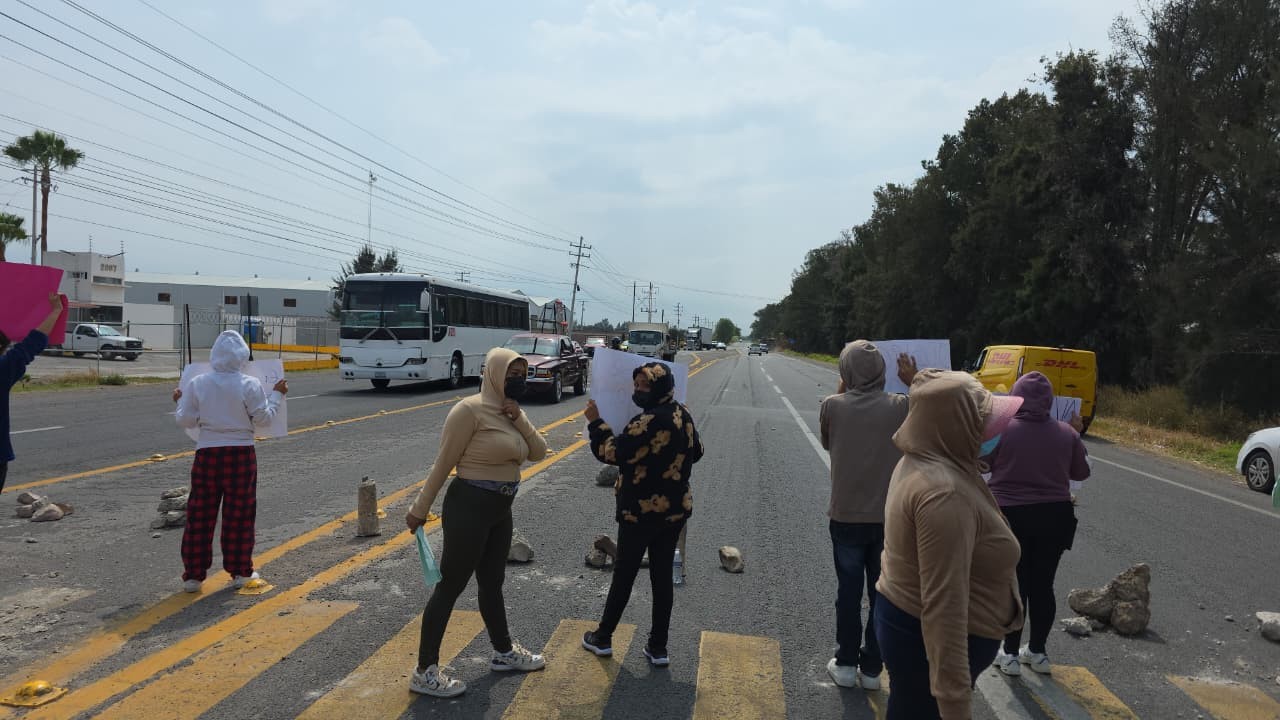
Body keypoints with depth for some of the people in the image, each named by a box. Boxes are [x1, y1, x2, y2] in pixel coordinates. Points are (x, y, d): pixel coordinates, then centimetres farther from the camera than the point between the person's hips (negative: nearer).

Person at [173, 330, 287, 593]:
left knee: (200, 514, 10)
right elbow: (263, 419, -5)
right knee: (239, 515, 9)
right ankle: (240, 572, 16)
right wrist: (277, 395, 7)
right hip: (241, 455, -1)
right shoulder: (249, 385, -8)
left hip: (207, 454, 2)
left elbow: (186, 420, 2)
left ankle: (193, 575, 14)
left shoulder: (197, 384, -2)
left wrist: (180, 401, 20)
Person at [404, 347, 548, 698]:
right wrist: (420, 509, -11)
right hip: (470, 505, -8)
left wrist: (519, 420, -11)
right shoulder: (471, 410, -17)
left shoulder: (512, 412, 8)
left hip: (500, 509, 8)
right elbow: (443, 463, -15)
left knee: (492, 582, 21)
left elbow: (539, 452, 4)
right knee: (451, 585, -1)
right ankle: (425, 671, 10)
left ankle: (504, 652, 36)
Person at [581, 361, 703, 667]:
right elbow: (696, 452, 17)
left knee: (624, 574, 8)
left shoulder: (649, 421, -22)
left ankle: (603, 637, 24)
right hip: (676, 509, 7)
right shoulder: (684, 415, 3)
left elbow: (612, 452, -21)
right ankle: (658, 647, 16)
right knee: (662, 576, 11)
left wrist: (595, 422, -11)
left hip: (641, 510, -6)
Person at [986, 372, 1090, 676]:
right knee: (1042, 585, 13)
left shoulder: (1001, 429, -12)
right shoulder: (1066, 433, -3)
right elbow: (1081, 472, 9)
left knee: (1013, 586, 7)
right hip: (1054, 517, 3)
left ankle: (1011, 654, 14)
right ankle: (1037, 652, 23)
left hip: (1011, 516, -3)